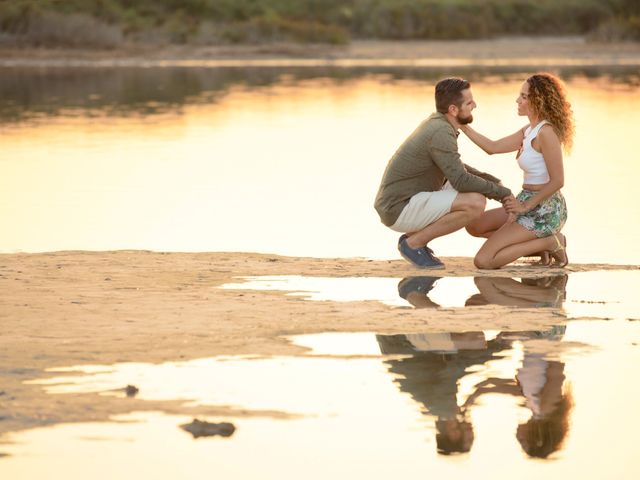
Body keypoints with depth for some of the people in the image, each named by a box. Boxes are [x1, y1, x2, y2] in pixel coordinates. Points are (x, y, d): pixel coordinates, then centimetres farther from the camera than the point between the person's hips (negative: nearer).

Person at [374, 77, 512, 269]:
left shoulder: (435, 123, 11)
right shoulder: (441, 133, -20)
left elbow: (454, 168, 26)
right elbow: (461, 180, -24)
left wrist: (492, 181, 13)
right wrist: (502, 192, -12)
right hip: (399, 209, -10)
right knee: (475, 203, -23)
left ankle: (414, 237, 12)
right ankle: (414, 243, -9)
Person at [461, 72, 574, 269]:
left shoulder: (546, 132, -19)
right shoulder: (529, 130, 10)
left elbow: (557, 181, -21)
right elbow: (493, 147, 16)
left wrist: (526, 206, -16)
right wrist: (463, 126, 10)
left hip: (544, 210, -10)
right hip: (529, 205, 10)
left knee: (483, 261, -14)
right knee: (474, 226, 22)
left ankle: (548, 243, -6)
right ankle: (540, 242, 11)